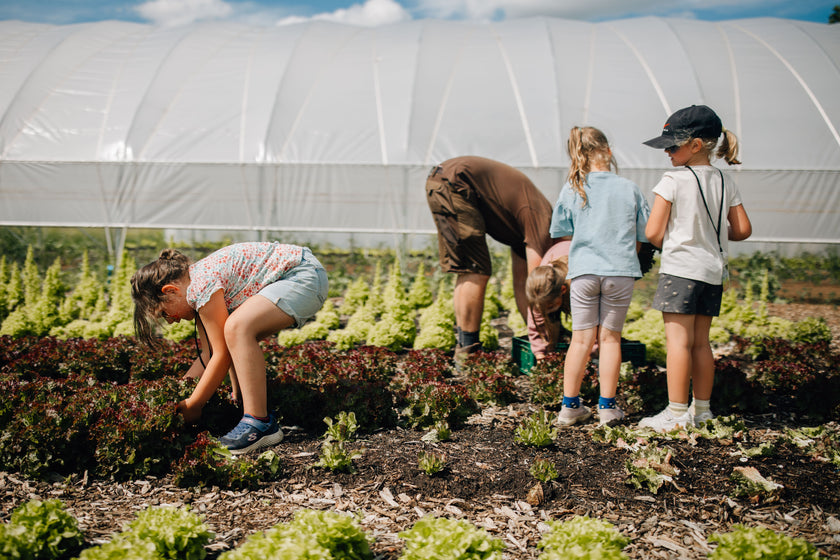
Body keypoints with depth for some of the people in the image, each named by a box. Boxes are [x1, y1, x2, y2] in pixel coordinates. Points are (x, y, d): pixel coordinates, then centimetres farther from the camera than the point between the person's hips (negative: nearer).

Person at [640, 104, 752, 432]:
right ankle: (701, 409, 21)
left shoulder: (673, 180, -10)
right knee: (700, 342, 14)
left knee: (678, 340, -5)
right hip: (713, 270, 7)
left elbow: (653, 233, -11)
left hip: (680, 267, -7)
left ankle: (676, 414, -3)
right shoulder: (725, 182, 7)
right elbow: (743, 230, 8)